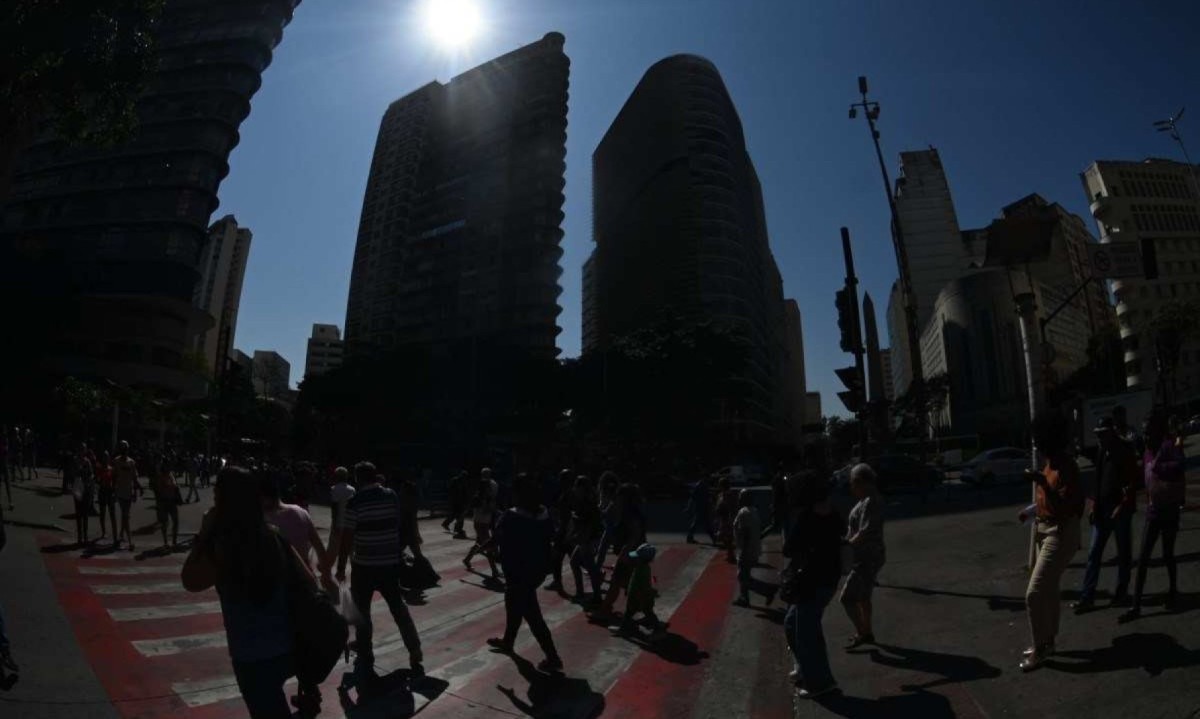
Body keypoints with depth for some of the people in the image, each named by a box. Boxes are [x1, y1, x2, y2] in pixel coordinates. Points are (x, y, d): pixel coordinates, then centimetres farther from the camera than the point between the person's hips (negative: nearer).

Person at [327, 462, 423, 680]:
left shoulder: (355, 502, -13)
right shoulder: (392, 496, 0)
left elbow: (346, 538, -13)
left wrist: (341, 567, -4)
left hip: (364, 565, -4)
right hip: (391, 563, 4)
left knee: (361, 612, 12)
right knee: (399, 607, 16)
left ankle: (365, 662, 17)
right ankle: (415, 653, 16)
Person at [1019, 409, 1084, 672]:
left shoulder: (1067, 466, -22)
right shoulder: (1051, 463, 8)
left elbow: (1064, 509, -28)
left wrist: (1041, 482, -35)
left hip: (1061, 534, -10)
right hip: (1046, 530, 10)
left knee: (1034, 593, -8)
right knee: (1048, 590, 19)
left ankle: (1040, 648, 5)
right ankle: (1047, 641, 32)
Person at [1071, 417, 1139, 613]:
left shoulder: (1125, 451, -9)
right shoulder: (1101, 451, 10)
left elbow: (1132, 483, -12)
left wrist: (1122, 506, -17)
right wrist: (1093, 504, 7)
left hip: (1120, 509, -6)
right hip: (1102, 509, 6)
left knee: (1123, 553, 8)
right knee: (1094, 553, 3)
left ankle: (1121, 593, 21)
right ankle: (1087, 597, 4)